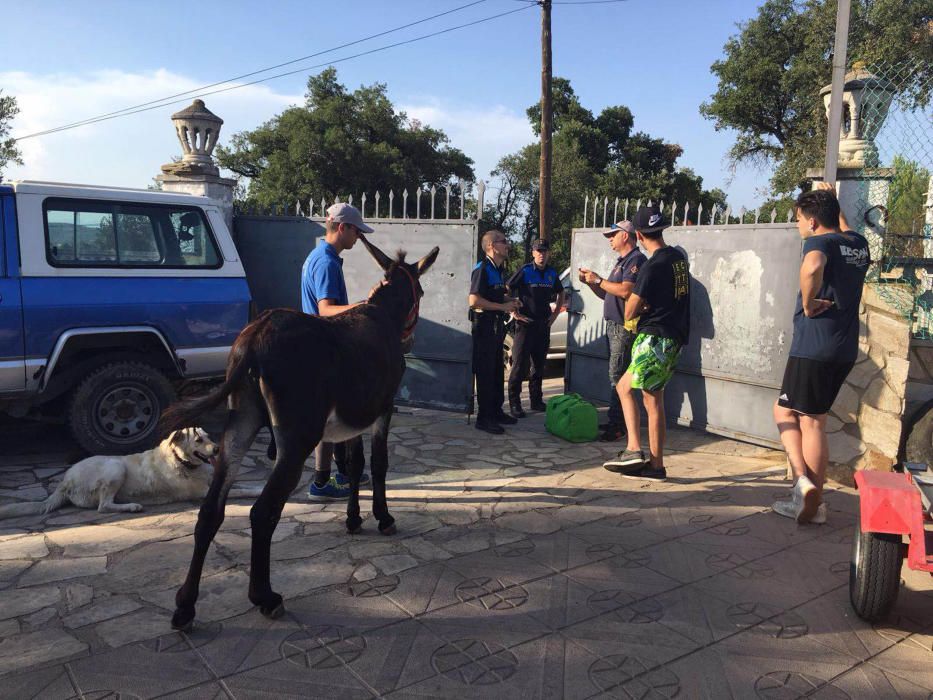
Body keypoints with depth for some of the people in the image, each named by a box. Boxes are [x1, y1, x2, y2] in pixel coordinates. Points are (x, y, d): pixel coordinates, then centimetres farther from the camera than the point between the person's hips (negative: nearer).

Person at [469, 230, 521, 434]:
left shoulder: (498, 270, 15)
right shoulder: (482, 269, -14)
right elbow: (474, 300, -24)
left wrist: (510, 301, 10)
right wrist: (503, 307, -19)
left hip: (496, 324, 9)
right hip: (484, 324, -9)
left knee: (497, 370, 16)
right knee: (485, 372, -5)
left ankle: (496, 411, 27)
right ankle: (484, 418, 2)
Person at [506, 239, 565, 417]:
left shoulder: (552, 273, 10)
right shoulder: (525, 271, -7)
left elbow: (560, 294, 26)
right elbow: (506, 291, -10)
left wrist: (555, 313, 15)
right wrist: (514, 313, -11)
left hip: (544, 325, 6)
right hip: (525, 324, -6)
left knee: (539, 365, 13)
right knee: (520, 365, -6)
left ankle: (536, 401, 23)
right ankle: (514, 403, 0)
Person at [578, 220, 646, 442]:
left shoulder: (636, 259, -10)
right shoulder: (621, 261, 22)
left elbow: (625, 291, -24)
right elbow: (607, 295, 24)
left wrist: (598, 280, -16)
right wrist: (590, 282, 9)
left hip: (624, 326, -10)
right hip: (613, 324, 10)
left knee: (617, 375, -10)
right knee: (615, 374, 11)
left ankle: (618, 425, -7)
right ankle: (615, 420, 16)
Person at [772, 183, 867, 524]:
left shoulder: (820, 242, -11)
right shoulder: (858, 244, 13)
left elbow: (812, 267, -37)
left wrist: (809, 304, -22)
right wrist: (832, 201, 41)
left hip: (813, 346, -8)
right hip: (844, 348, 8)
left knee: (784, 412, 6)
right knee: (814, 421, 13)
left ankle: (803, 480, -8)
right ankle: (813, 501, 16)